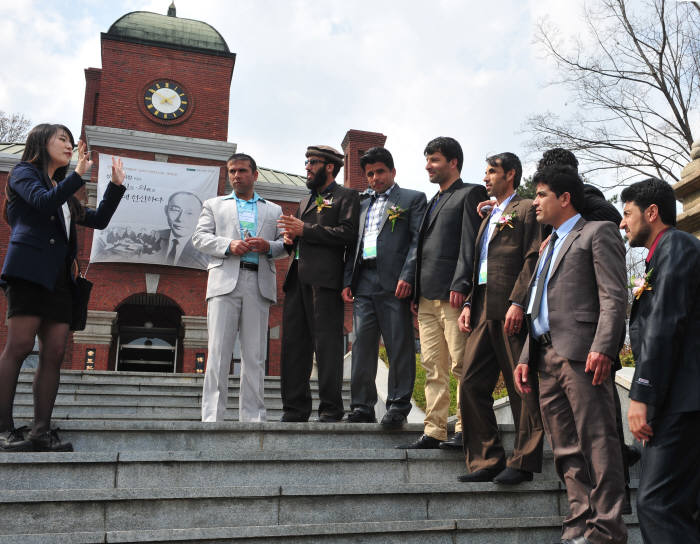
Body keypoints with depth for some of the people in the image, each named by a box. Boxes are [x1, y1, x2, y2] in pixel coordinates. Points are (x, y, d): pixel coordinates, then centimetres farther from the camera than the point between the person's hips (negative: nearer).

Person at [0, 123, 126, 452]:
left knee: (54, 354, -1)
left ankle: (41, 431, 0)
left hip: (60, 278, 7)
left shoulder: (63, 190, 28)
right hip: (29, 272, -7)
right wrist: (79, 175, -15)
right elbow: (43, 201, -12)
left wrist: (116, 185, 22)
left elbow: (98, 219, 26)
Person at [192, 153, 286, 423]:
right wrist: (228, 245, -10)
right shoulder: (214, 205, 21)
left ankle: (253, 417, 5)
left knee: (255, 356, 0)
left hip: (259, 286, 1)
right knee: (218, 352, -6)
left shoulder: (273, 210, 23)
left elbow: (286, 245, 15)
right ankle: (212, 416, -3)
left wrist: (269, 246, -7)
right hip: (225, 282, -1)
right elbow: (199, 237, 8)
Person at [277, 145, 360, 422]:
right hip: (298, 279, 8)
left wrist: (305, 230, -11)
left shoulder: (346, 197, 4)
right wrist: (290, 238, 7)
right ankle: (295, 410, 12)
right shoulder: (306, 200, 28)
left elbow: (347, 234, -11)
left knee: (327, 344, -7)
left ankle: (330, 410, -1)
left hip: (324, 280, -7)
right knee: (293, 343, 5)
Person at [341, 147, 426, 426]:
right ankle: (362, 407, 10)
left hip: (394, 283, -5)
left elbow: (418, 239, -3)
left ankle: (398, 406, 6)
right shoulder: (363, 206, 25)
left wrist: (407, 276, -15)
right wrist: (348, 281, 10)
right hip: (364, 283, 5)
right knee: (362, 345, 3)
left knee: (399, 346, -2)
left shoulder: (413, 199, 8)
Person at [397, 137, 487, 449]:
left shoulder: (470, 193, 1)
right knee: (433, 369, 8)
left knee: (461, 365, -3)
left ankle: (465, 429, 5)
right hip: (427, 297, 8)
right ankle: (434, 432, 12)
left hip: (452, 295, -8)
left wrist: (460, 285, -19)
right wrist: (416, 292, 15)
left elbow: (470, 242, -10)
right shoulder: (434, 201, 26)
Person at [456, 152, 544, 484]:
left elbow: (533, 258, -9)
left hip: (511, 310, -8)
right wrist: (469, 303, 13)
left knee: (521, 387, -1)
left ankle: (523, 462, 9)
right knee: (472, 383, 3)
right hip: (483, 311, 8)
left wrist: (518, 302, -18)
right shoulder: (489, 217, 26)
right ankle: (486, 460, 12)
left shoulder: (526, 209, 2)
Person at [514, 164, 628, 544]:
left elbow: (614, 296, -8)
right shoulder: (549, 246, 28)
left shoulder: (598, 232, 4)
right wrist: (526, 357, 17)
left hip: (581, 355, -8)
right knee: (566, 449, 7)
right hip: (546, 358, 8)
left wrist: (602, 347, -20)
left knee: (596, 442, -6)